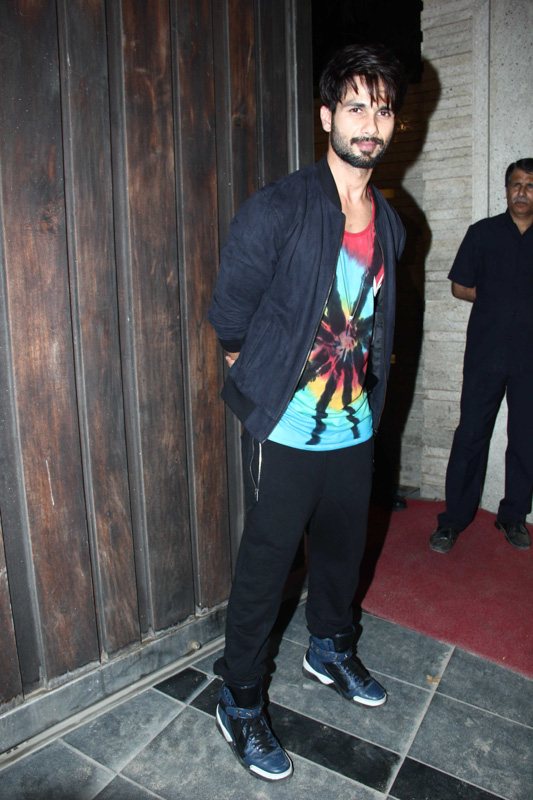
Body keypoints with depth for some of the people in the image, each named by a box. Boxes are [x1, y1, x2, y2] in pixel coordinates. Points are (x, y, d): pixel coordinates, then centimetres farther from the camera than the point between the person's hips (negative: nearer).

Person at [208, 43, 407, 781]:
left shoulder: (390, 224, 7)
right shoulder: (276, 211, -13)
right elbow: (230, 321, -7)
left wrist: (361, 384, 14)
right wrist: (265, 394, 3)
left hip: (356, 430, 6)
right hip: (286, 435, -6)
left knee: (343, 552, 22)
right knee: (265, 569, 6)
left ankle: (331, 651, 49)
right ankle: (240, 705, 29)